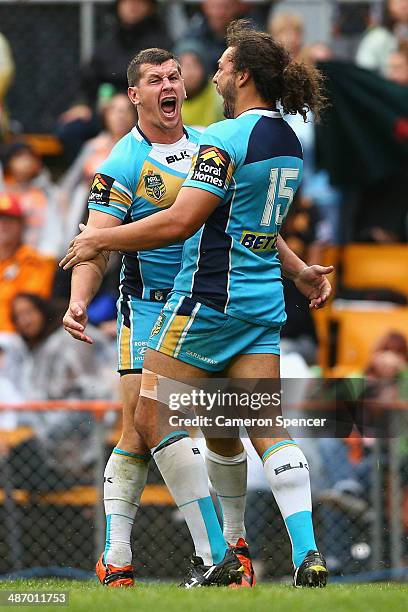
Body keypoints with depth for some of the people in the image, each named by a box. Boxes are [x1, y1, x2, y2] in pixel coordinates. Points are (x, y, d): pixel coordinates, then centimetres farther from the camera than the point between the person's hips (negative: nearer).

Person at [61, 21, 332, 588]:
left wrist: (101, 240, -12)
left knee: (153, 417, 0)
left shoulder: (228, 137, -15)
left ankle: (214, 556, -6)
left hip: (209, 296, -8)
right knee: (267, 427, 6)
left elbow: (181, 221, -20)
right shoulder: (288, 143, 13)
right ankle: (307, 554, -9)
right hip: (263, 303, 8)